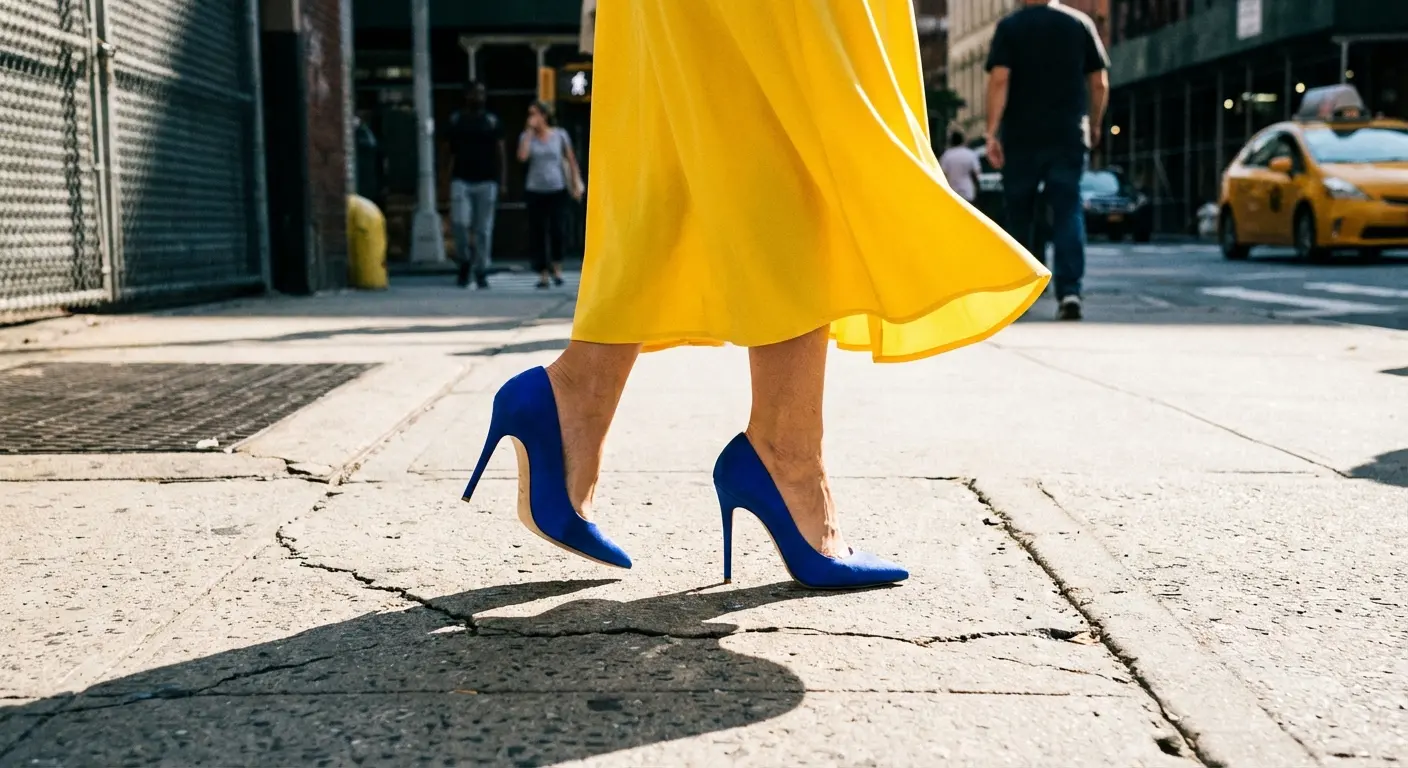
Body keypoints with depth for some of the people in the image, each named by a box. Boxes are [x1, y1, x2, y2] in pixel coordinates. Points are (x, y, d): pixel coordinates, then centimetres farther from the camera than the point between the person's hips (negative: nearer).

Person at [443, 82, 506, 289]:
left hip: (486, 181, 0)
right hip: (461, 181, 0)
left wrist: (503, 181, -2)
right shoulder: (455, 120, 9)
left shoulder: (493, 121, 8)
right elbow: (450, 153, 12)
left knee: (484, 230, 1)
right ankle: (464, 260, 8)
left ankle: (481, 272, 9)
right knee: (459, 222, -14)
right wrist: (446, 179, 5)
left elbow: (501, 153, 7)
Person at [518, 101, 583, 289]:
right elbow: (522, 156, -14)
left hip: (558, 190, -1)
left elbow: (571, 160, 8)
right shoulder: (527, 136, 4)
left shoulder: (560, 135, 3)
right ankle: (543, 274, 7)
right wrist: (530, 131, -10)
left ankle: (556, 267, 16)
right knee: (538, 233, -1)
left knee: (558, 231, -8)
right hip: (535, 191, 1)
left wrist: (576, 184, 3)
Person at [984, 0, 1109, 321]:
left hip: (1020, 138, -1)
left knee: (1020, 214, 12)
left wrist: (992, 132, -15)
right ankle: (1069, 291, -18)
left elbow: (999, 80, -12)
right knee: (1068, 213, -3)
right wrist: (1094, 125, 20)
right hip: (1068, 137, 1)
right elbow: (1100, 82, 7)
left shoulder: (1009, 26, 0)